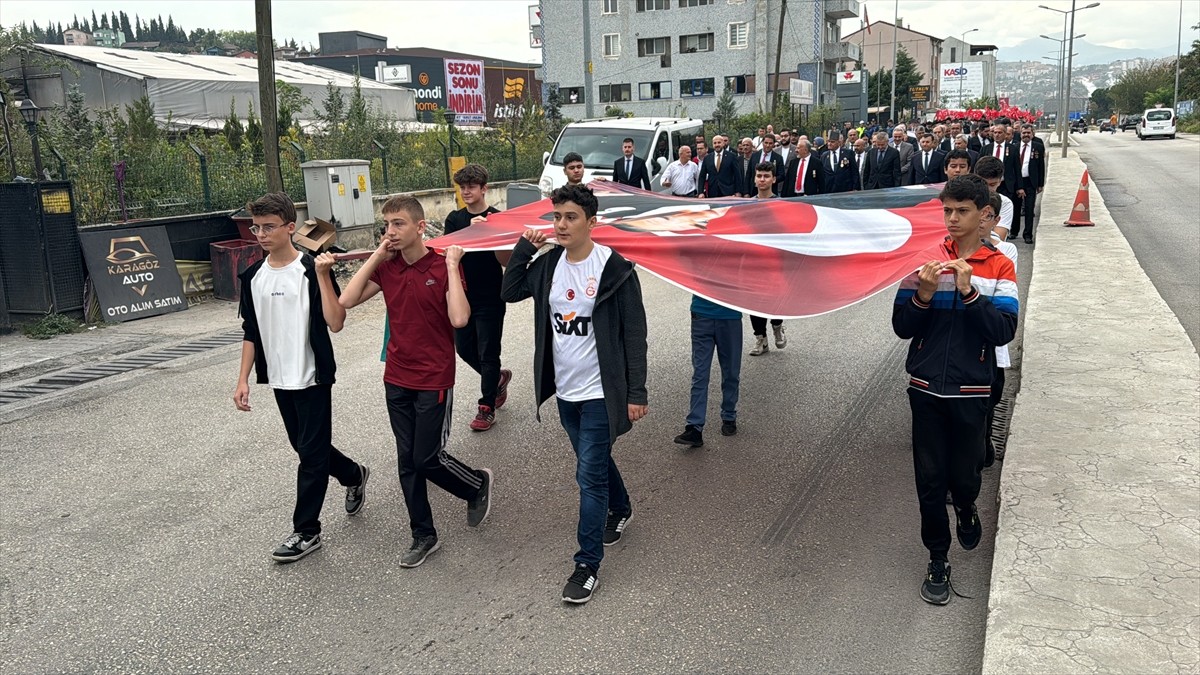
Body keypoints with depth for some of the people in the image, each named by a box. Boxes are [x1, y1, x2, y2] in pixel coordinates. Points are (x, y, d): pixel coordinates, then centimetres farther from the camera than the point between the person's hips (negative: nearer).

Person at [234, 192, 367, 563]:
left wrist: (322, 275, -27)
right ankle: (354, 475, 43)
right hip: (279, 380, 6)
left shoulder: (312, 270, -13)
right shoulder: (253, 276, 4)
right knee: (306, 448, 18)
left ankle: (306, 532, 12)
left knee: (312, 455, 1)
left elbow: (335, 323, -22)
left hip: (312, 379, -6)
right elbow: (251, 333, 11)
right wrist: (243, 380, 6)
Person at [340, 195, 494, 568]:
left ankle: (479, 484, 31)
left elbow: (459, 319, -26)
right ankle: (423, 535, 25)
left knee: (428, 459, 2)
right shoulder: (386, 268, 2)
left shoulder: (443, 268, -13)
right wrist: (375, 256, -7)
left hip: (434, 382, -5)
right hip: (397, 380, 6)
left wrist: (452, 267, -23)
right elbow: (347, 300, -7)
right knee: (407, 461, 11)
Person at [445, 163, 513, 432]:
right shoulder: (455, 219, 5)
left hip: (490, 298, -5)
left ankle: (487, 408, 14)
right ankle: (498, 377, 39)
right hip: (462, 295, 5)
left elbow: (505, 261, -13)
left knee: (488, 353, 2)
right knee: (464, 349, 13)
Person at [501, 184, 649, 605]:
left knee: (590, 475, -4)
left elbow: (634, 334, -12)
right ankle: (620, 511, 50)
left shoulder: (616, 269, -14)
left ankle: (588, 563, 8)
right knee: (596, 461, 24)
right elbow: (509, 292, 10)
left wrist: (636, 393, -14)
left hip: (600, 393, -6)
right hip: (565, 391, 6)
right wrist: (524, 247, -2)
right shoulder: (548, 264, 2)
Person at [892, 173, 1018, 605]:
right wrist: (923, 295, -20)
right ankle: (937, 561, 23)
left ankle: (966, 509, 45)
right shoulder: (924, 259, 0)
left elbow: (1004, 331, -12)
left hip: (970, 390, -1)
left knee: (964, 475, 9)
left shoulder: (999, 267, -2)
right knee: (929, 478, 6)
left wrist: (969, 292, -23)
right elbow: (901, 327, -2)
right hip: (926, 387, 1)